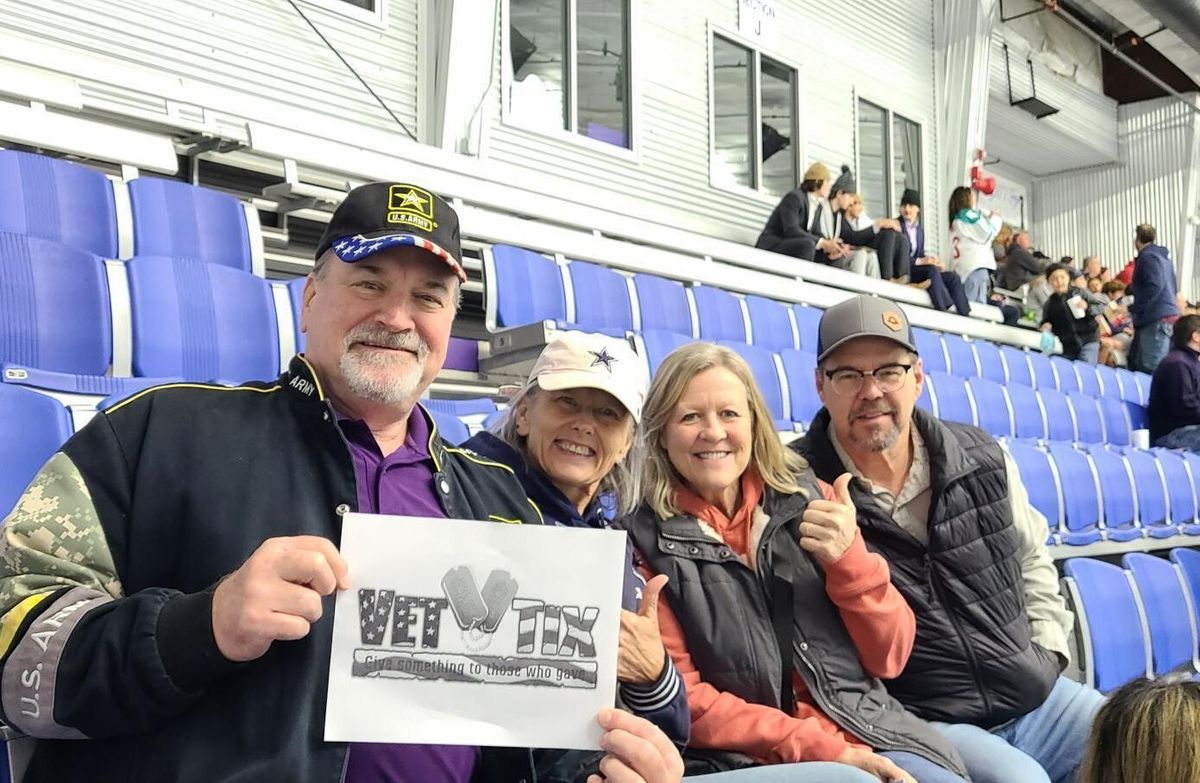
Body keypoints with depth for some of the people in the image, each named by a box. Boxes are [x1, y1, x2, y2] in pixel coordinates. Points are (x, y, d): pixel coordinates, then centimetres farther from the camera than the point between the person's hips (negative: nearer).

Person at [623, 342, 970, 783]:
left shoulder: (803, 499, 5)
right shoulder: (643, 542, -5)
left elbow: (888, 659, 5)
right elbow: (683, 701, -6)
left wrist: (849, 559, -13)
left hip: (867, 735, 4)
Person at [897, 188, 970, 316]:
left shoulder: (920, 227, 18)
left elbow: (920, 253, 17)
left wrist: (931, 259, -6)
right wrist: (920, 261, -25)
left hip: (917, 268, 7)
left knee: (953, 278, -11)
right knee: (931, 270, -33)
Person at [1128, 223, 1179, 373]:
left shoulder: (1147, 256, -8)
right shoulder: (1164, 256, 21)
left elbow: (1154, 286, -20)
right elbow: (1172, 287, 27)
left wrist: (1134, 309, -15)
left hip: (1156, 317, -10)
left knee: (1152, 369, -14)